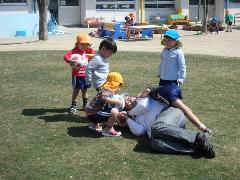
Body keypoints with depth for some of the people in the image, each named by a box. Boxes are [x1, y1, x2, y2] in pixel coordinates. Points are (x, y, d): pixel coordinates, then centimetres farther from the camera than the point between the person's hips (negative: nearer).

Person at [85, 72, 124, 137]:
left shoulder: (106, 90, 15)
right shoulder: (108, 91, -15)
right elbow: (103, 98, -36)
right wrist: (116, 102, -29)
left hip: (91, 112, 10)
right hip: (93, 115, -10)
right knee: (114, 112, -26)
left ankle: (95, 124, 24)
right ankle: (108, 130, -5)